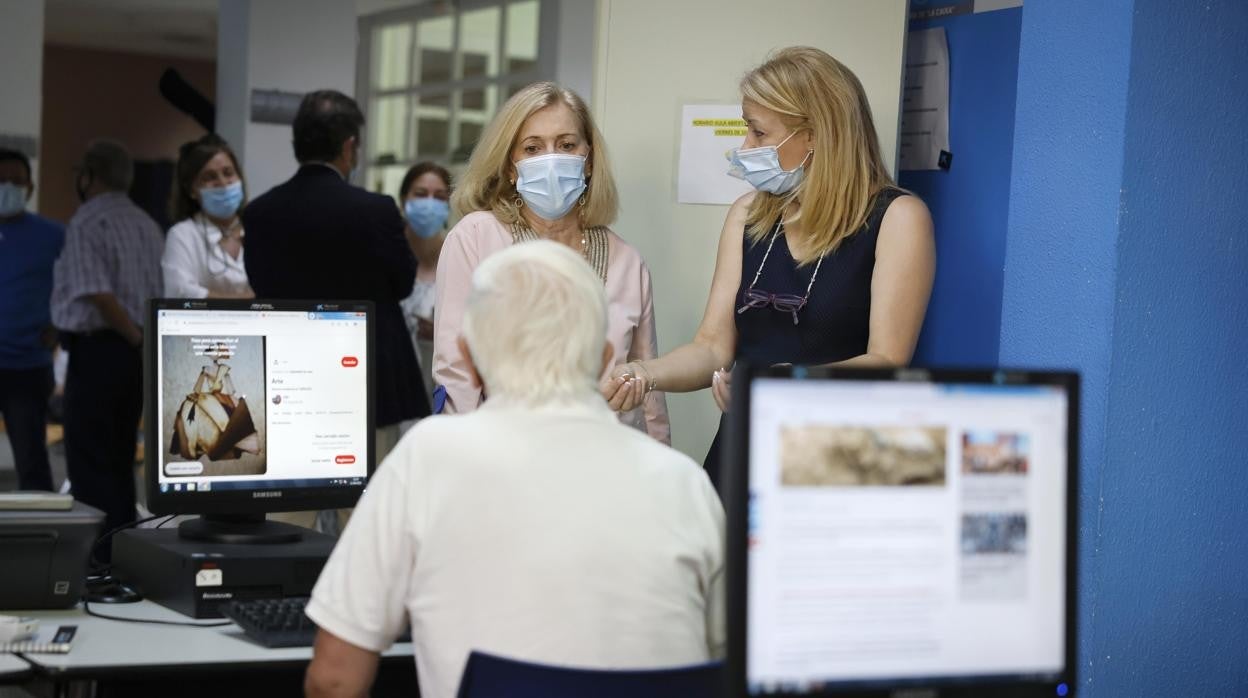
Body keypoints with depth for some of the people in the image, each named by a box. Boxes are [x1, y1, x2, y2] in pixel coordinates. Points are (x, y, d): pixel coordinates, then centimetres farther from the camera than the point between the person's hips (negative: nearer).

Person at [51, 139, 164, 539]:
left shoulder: (85, 224, -12)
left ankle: (101, 556, -6)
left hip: (97, 350, -8)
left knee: (90, 464, -4)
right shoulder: (146, 224, 13)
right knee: (120, 461, 15)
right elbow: (161, 292, 13)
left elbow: (99, 295, -21)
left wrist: (139, 339, -15)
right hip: (135, 354, 8)